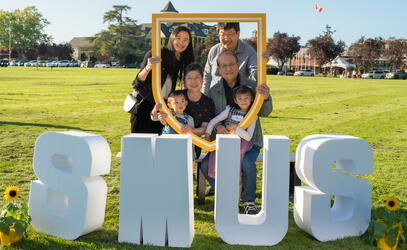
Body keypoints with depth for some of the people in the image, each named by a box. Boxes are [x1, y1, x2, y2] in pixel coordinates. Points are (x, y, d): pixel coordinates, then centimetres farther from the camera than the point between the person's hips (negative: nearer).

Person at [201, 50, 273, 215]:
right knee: (205, 165, -19)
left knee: (247, 163, -32)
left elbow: (264, 113, -6)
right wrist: (217, 127, -21)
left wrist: (266, 98, -29)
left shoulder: (251, 86, 0)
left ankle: (249, 201, -7)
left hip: (249, 140, -2)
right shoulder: (214, 91, 5)